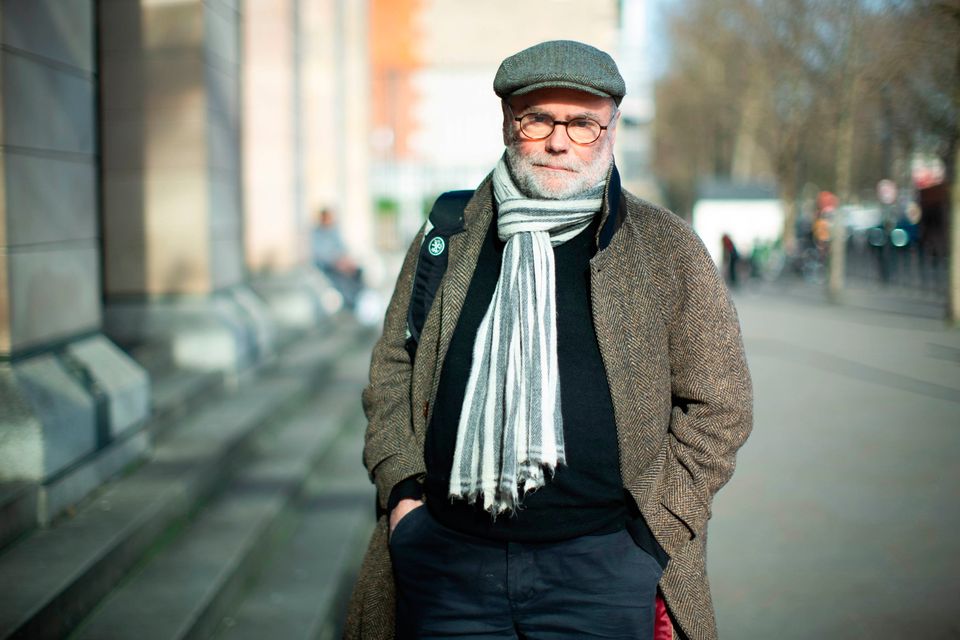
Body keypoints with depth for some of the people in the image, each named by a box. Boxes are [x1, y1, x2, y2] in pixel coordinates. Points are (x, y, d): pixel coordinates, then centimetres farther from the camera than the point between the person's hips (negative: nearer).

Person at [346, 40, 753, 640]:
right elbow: (393, 370, 13)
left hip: (602, 567, -2)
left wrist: (655, 529, -4)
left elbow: (718, 404, 2)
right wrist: (402, 490, 1)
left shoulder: (668, 249, 0)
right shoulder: (449, 237, 7)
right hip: (445, 559, 2)